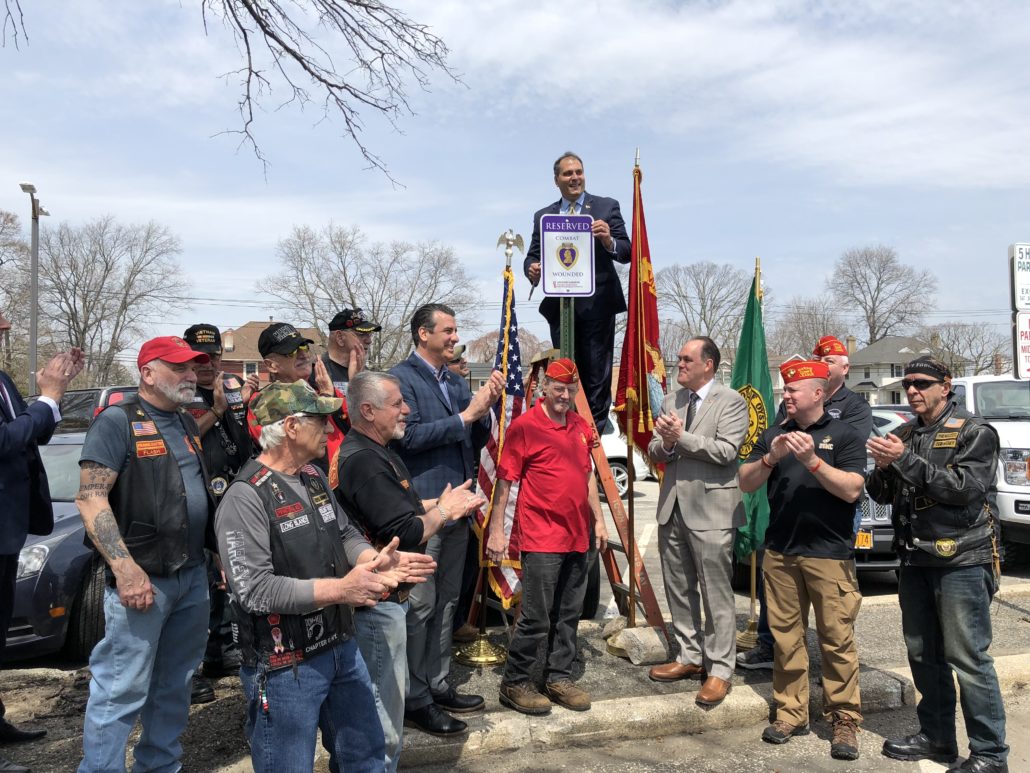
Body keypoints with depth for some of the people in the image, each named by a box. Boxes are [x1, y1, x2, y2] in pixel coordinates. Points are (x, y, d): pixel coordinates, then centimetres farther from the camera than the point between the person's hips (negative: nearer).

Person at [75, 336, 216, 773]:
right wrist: (125, 568, -23)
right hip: (143, 577, -7)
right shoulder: (117, 421, -8)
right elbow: (90, 498, -15)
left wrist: (220, 549, 16)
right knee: (122, 689, -2)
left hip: (193, 575, 7)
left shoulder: (187, 425, 15)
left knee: (175, 685, 16)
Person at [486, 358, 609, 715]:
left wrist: (598, 520, 17)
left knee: (568, 615, 14)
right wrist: (496, 530, -13)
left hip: (578, 536, 7)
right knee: (536, 618, -2)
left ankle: (558, 678, 27)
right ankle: (514, 683, 14)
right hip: (541, 538, -7)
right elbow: (504, 480, -10)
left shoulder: (580, 426, 11)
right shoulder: (524, 425, -9)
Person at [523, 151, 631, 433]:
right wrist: (532, 269, -13)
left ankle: (595, 432, 6)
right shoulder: (543, 216, 15)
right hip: (560, 304, 3)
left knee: (597, 374, -1)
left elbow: (626, 252, -1)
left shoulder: (607, 207, 6)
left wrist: (609, 241, -23)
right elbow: (532, 256, 11)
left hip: (597, 303, -3)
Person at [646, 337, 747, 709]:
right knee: (679, 590, 16)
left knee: (716, 594, 0)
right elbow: (654, 452, 10)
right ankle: (690, 656, 30)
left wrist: (681, 437, -18)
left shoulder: (730, 401, -7)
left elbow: (726, 451, -18)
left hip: (710, 510, -7)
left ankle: (719, 669, 12)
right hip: (673, 507, 7)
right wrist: (664, 443, -12)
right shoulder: (671, 401, 12)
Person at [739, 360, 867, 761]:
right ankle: (791, 713, 17)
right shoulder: (773, 435, 12)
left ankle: (844, 721, 9)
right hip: (780, 553, 4)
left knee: (838, 640, -1)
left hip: (830, 554, -4)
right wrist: (772, 457, -11)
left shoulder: (844, 435, 1)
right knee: (786, 637, 7)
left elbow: (851, 490, -10)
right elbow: (746, 484, 5)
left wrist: (811, 459, -20)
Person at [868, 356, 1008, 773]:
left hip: (962, 561, -6)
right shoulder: (902, 435, 13)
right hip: (915, 560, 6)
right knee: (923, 655, 12)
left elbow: (966, 488, -17)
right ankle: (937, 737, 25)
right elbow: (881, 495, 13)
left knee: (968, 659, -3)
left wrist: (906, 460, -20)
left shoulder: (974, 432, -4)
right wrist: (883, 468, -8)